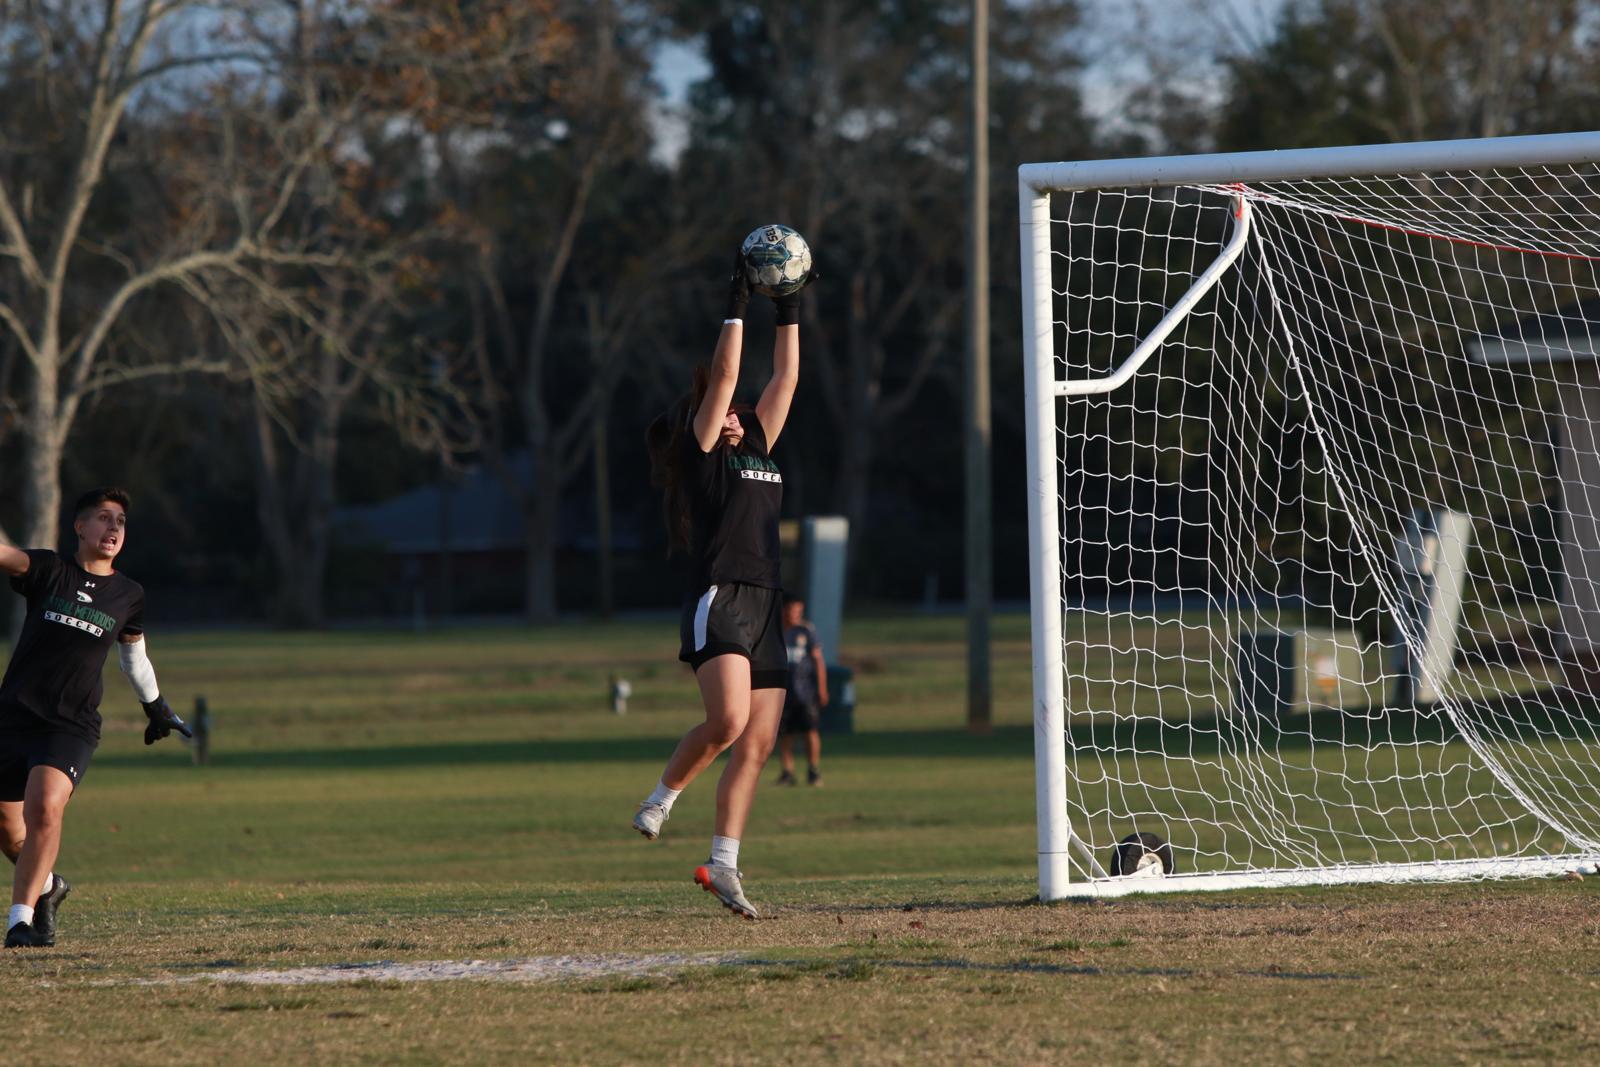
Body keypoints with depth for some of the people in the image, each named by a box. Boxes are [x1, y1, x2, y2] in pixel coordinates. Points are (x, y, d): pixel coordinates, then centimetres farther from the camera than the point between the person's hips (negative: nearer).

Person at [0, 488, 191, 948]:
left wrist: (156, 708, 37)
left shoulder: (128, 595, 8)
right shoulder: (48, 569, 1)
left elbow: (134, 652, 26)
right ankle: (46, 885, 37)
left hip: (72, 726, -1)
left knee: (45, 807, -24)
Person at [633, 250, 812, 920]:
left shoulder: (755, 448, 21)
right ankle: (661, 799, 2)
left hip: (763, 607, 7)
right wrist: (736, 307, -2)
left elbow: (784, 378, 23)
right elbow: (723, 376, -5)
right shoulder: (700, 451, 3)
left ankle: (722, 865, 1)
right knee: (728, 722, -23)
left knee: (757, 744, 0)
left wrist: (790, 310, 20)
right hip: (718, 601, -7)